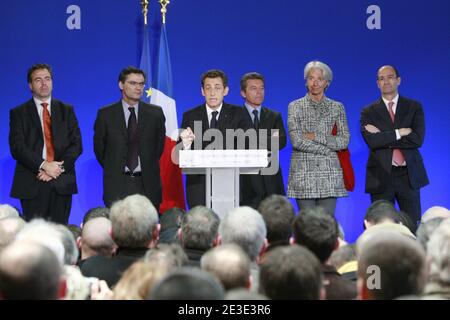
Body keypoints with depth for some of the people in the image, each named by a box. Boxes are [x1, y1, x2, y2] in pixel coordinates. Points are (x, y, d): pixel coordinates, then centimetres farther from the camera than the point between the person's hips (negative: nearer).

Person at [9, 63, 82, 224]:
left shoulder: (66, 110, 15)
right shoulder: (18, 113, 8)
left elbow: (76, 144, 7)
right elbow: (17, 147, -3)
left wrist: (59, 167, -9)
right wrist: (43, 166, -14)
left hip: (61, 183, 2)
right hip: (32, 185, -2)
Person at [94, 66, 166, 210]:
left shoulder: (155, 113, 7)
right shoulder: (106, 114, 4)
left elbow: (160, 143, 14)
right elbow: (99, 147, 10)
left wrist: (148, 169, 12)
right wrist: (113, 170, 10)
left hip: (147, 184, 1)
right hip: (117, 185, -1)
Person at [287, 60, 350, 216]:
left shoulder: (337, 107, 10)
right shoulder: (295, 107, 5)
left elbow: (344, 141, 1)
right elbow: (296, 140, -6)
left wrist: (315, 137, -8)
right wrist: (327, 148, -7)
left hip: (329, 173, 1)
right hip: (303, 172, -1)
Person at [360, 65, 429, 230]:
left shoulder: (414, 107, 8)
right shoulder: (369, 112, 7)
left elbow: (417, 139, -8)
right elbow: (372, 141, -10)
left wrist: (383, 136, -9)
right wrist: (399, 133, -13)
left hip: (408, 175, 0)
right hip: (381, 177, 0)